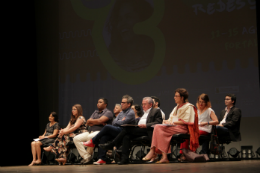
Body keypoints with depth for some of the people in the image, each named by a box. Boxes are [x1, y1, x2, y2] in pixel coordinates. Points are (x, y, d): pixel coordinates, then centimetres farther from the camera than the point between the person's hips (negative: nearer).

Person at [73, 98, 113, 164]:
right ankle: (85, 156, -18)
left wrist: (91, 121, 2)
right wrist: (97, 122, -5)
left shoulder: (108, 112, 1)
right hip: (90, 132, 8)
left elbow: (100, 120, -15)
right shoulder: (95, 112, 24)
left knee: (90, 137, -38)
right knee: (76, 139, -13)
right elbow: (88, 123, 11)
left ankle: (89, 154, -18)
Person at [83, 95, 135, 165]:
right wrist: (120, 121, 0)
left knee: (107, 127, -27)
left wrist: (117, 122, 7)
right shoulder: (121, 113, 27)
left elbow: (123, 123, -11)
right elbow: (114, 122, 17)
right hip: (116, 131, 8)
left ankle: (93, 142, -11)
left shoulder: (131, 113, 0)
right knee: (103, 137, -21)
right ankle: (102, 159, -27)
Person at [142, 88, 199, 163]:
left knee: (160, 129, -27)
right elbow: (172, 118, 20)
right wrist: (168, 121, -3)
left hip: (182, 128, -8)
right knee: (157, 127, -20)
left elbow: (186, 121, -13)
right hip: (174, 126, 8)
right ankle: (153, 152, -30)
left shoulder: (188, 107, -3)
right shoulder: (177, 107, 24)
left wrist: (173, 122, -15)